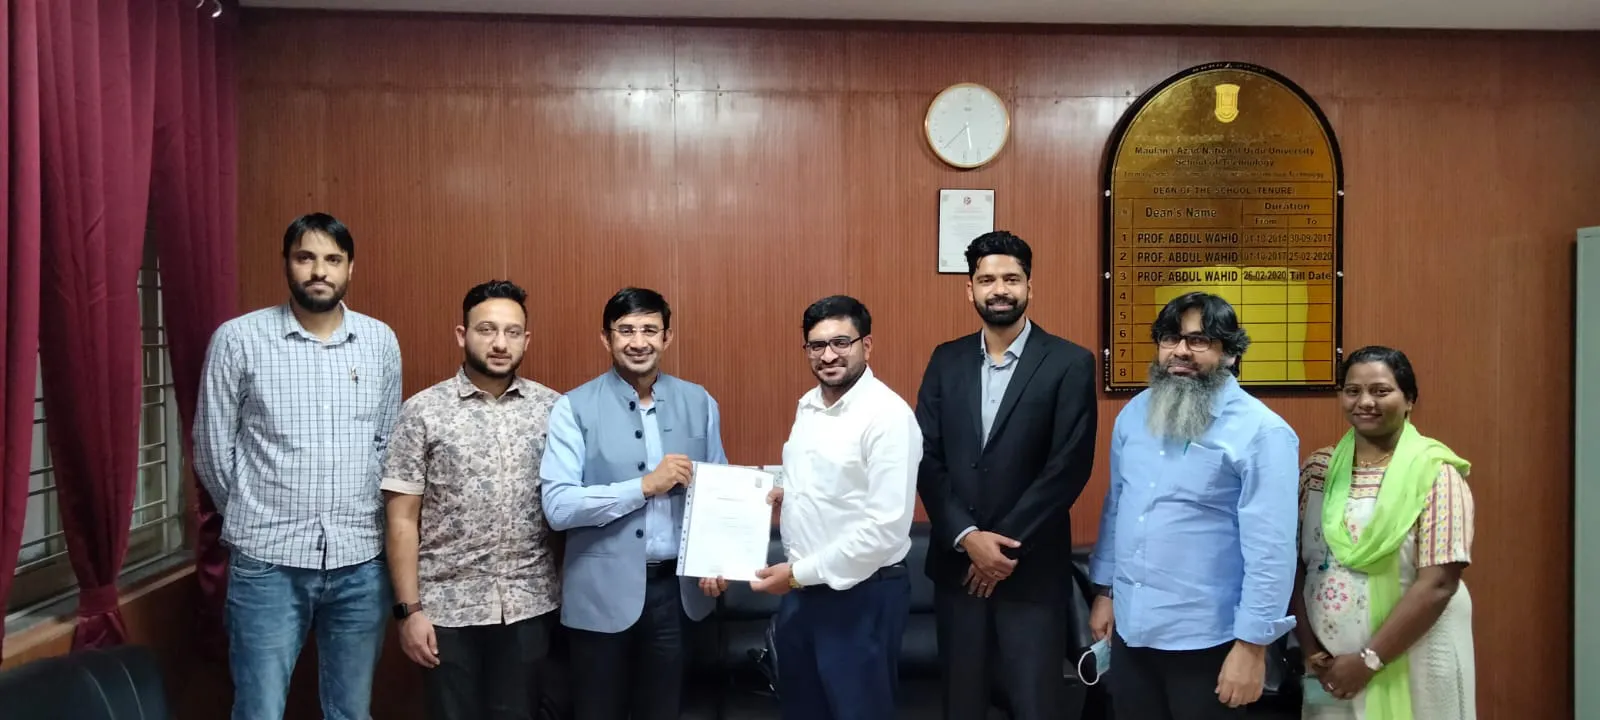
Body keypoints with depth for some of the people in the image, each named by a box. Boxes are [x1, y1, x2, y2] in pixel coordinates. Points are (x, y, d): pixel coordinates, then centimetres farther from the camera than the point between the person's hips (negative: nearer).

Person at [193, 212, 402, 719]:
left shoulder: (381, 342, 4)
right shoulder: (238, 340, -5)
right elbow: (213, 449, 2)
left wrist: (358, 517, 10)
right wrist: (253, 519, 10)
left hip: (361, 561, 3)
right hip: (267, 562, -2)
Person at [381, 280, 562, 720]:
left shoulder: (553, 409, 1)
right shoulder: (423, 412, -4)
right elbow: (403, 521, -4)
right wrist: (409, 609, -8)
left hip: (529, 605, 2)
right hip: (448, 608, -1)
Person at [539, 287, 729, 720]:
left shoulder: (699, 403, 3)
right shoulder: (575, 408, -8)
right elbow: (557, 507, -16)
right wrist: (645, 485, -20)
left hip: (679, 588, 3)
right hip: (604, 592, -3)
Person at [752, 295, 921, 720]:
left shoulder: (888, 415, -19)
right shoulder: (808, 405, 7)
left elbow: (886, 527, -24)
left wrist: (800, 573, -19)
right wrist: (785, 495, 0)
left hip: (861, 594, -7)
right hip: (800, 588, 8)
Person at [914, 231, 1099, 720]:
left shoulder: (1070, 363, -5)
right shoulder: (946, 361, 6)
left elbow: (1069, 467, -11)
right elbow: (926, 459, 1)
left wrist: (1004, 546, -13)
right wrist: (967, 537, -11)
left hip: (1032, 569, -3)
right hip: (956, 563, 4)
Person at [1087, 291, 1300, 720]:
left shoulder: (1261, 432, -14)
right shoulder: (1134, 414, 5)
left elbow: (1270, 548, -16)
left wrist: (1252, 645, -16)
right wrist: (1104, 591, 13)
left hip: (1206, 641, -5)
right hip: (1130, 630, 6)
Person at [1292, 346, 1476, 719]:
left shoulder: (1435, 473, -8)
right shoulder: (1317, 469, 3)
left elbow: (1438, 584, -14)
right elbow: (1294, 565, 2)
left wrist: (1369, 660, -15)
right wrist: (1310, 649, -6)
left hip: (1412, 665, -3)